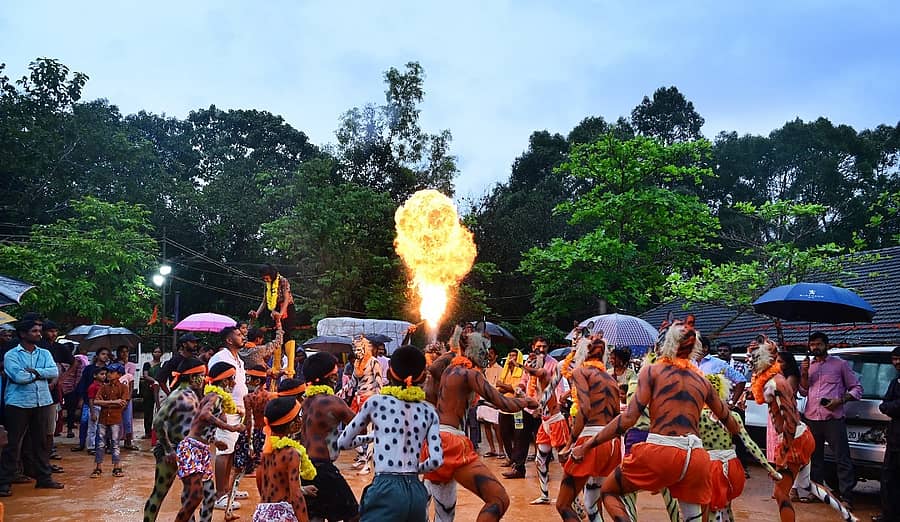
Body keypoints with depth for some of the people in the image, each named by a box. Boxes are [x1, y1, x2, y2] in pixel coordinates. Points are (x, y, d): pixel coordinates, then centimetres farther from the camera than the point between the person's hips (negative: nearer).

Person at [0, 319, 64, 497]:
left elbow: (55, 372, -3)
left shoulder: (45, 354, 12)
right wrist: (41, 374, -5)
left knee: (42, 442, 10)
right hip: (19, 404, -4)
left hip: (43, 402, 4)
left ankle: (44, 477, 20)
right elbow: (18, 377, -17)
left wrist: (34, 371, -14)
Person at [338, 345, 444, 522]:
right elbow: (436, 460, -1)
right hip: (417, 492, 4)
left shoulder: (377, 402, 3)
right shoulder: (428, 411, 9)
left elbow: (343, 442, 12)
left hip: (387, 490, -4)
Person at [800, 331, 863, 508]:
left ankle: (846, 497, -5)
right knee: (814, 458, 12)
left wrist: (840, 400, -12)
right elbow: (803, 391, 14)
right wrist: (804, 374, -2)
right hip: (811, 419, 4)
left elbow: (857, 388, 4)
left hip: (833, 419, -4)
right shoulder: (807, 365, 15)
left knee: (843, 459, -6)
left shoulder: (840, 364, 3)